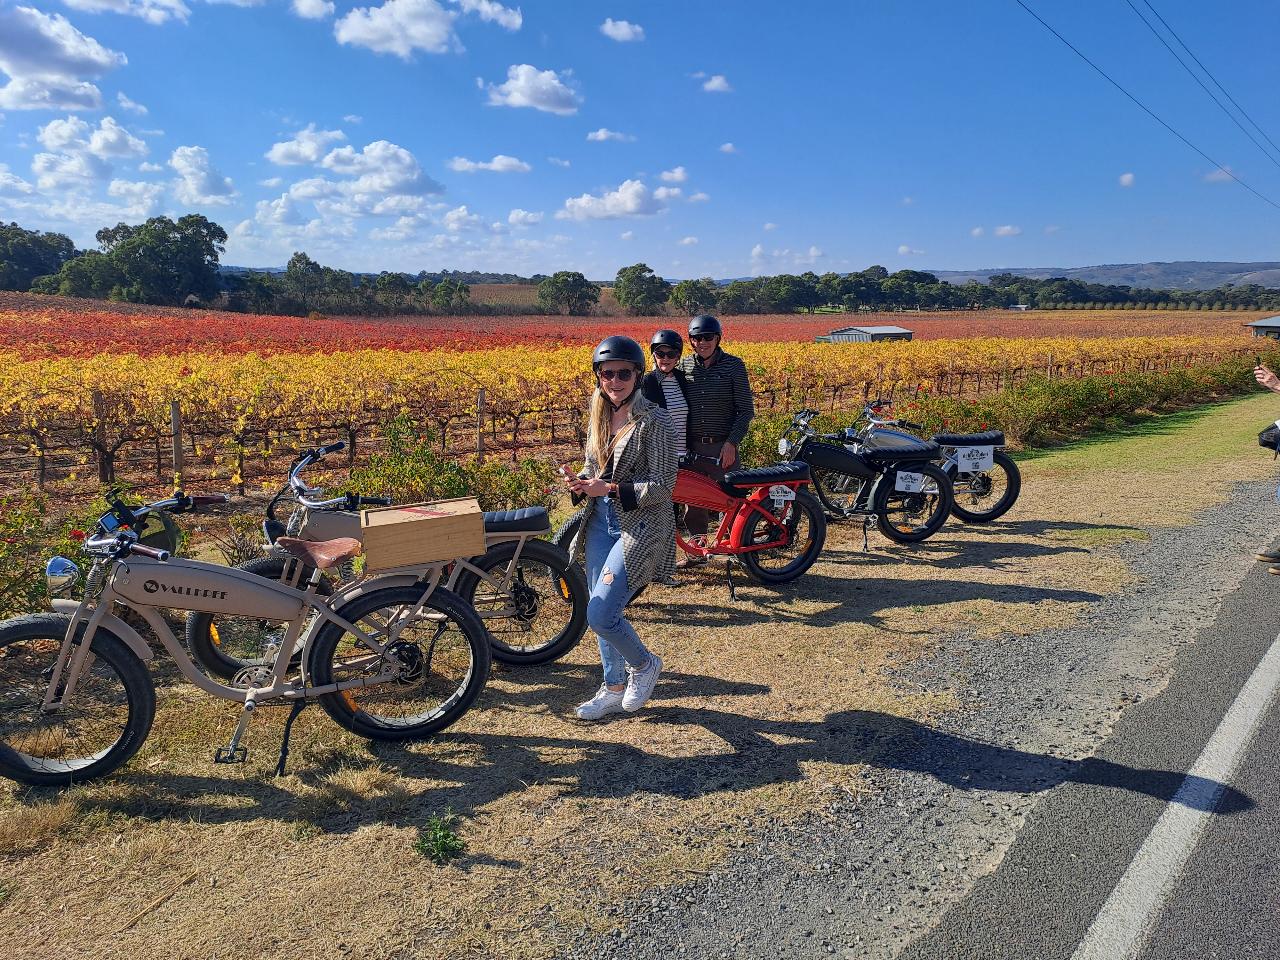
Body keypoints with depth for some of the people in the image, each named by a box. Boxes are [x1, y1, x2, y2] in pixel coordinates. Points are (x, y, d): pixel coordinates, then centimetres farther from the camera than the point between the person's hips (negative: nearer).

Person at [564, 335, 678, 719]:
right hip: (601, 523, 7)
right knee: (601, 613, 14)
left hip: (639, 527, -7)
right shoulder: (600, 415, 7)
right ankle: (614, 688, 32)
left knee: (600, 615, -10)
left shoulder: (654, 420, -14)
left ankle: (645, 663, 19)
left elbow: (662, 486, -16)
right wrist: (580, 483, -6)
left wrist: (611, 489, -25)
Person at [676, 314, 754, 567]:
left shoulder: (733, 365, -3)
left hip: (722, 446, -3)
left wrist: (732, 442, -13)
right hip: (692, 447, 3)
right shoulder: (684, 366, 6)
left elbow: (746, 409, -4)